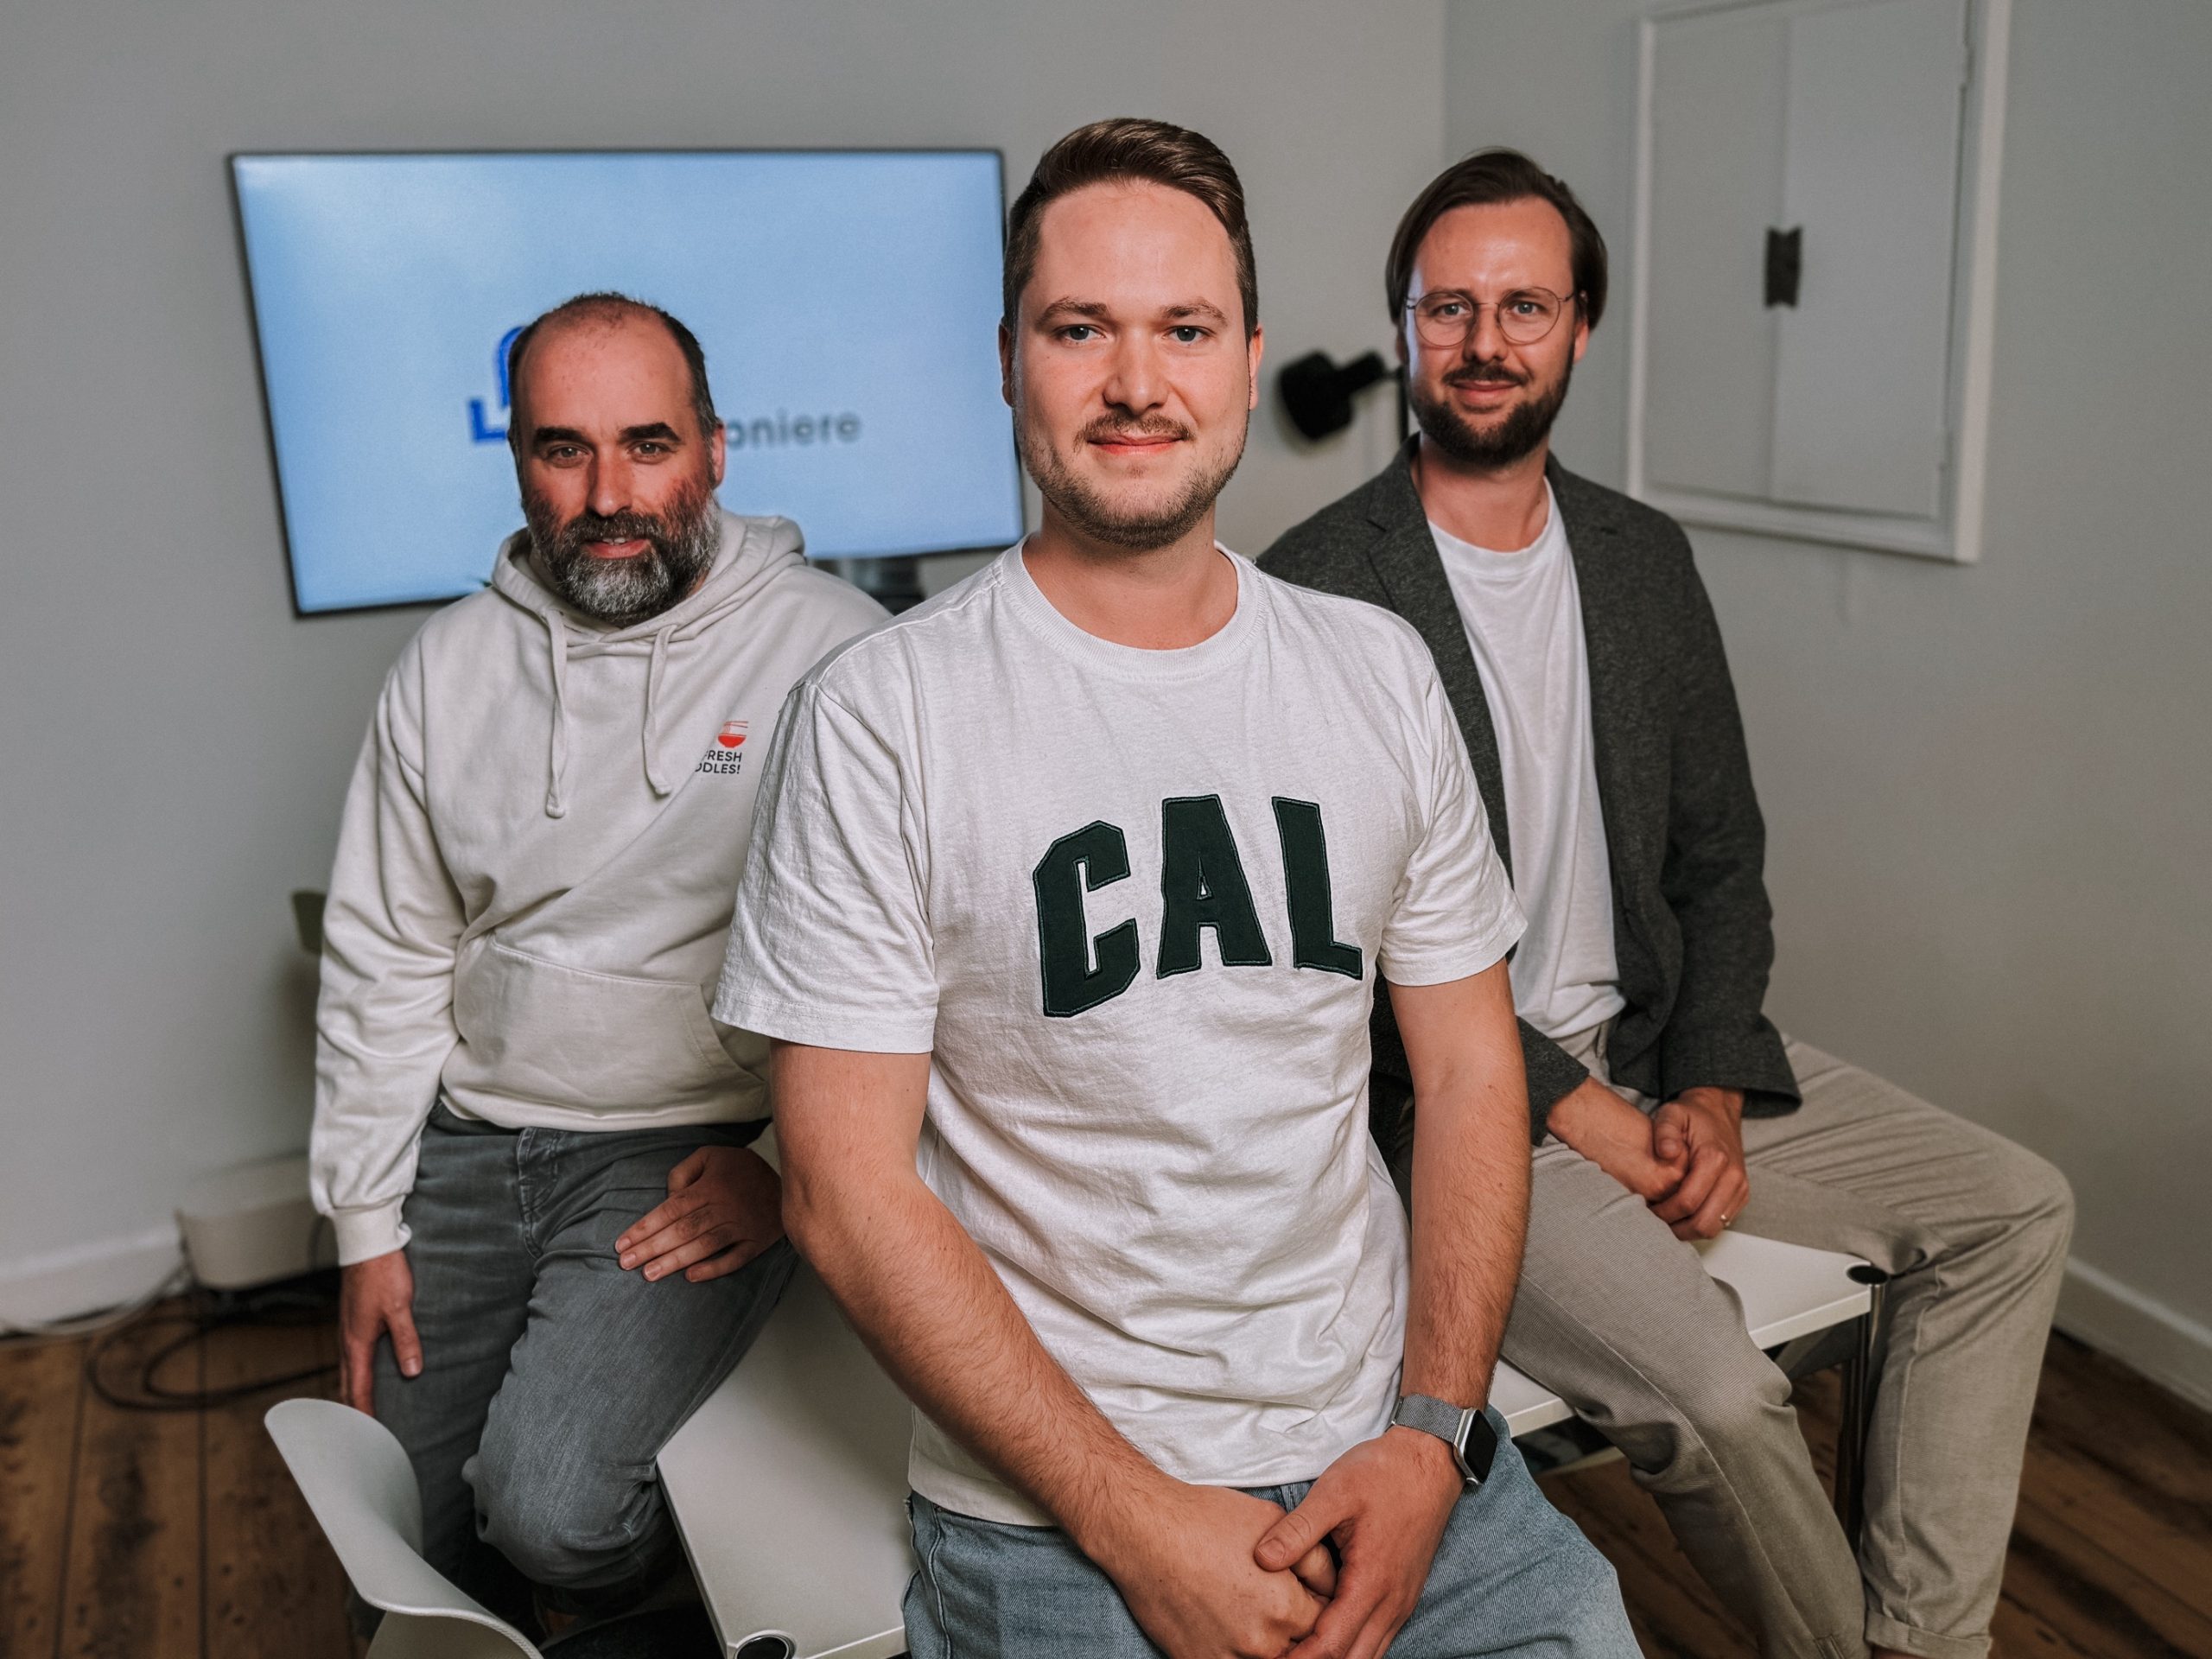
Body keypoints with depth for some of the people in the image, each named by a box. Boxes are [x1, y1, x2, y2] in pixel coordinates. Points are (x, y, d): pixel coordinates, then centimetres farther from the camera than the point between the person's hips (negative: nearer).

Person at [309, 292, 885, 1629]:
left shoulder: (832, 648, -12)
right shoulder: (451, 663, 4)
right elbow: (386, 961, 8)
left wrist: (795, 1166, -14)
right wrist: (368, 1223, 8)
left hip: (697, 1149, -5)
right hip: (470, 1139, 5)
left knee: (546, 1504, -21)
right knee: (412, 1535, 12)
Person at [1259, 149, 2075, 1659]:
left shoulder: (1645, 559, 9)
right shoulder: (1318, 592, -12)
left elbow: (1720, 855, 11)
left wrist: (1711, 1094, -3)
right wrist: (1578, 1110, -15)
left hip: (1653, 1051, 7)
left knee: (2015, 1208, 2)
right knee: (1719, 1392, -25)